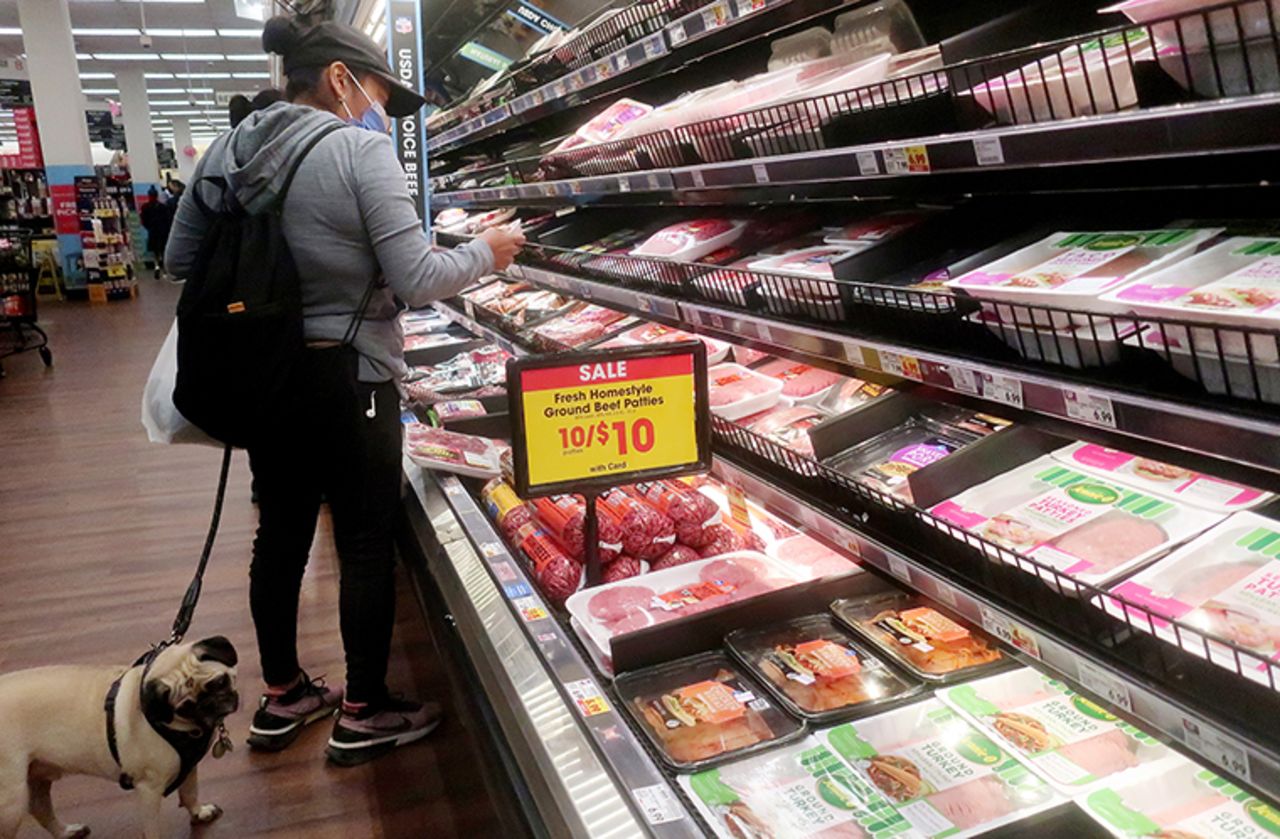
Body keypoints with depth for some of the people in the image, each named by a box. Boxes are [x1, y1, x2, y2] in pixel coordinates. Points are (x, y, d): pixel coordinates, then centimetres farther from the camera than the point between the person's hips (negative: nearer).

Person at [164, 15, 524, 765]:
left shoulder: (228, 150, 4)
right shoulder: (359, 149, -15)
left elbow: (181, 259, 11)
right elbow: (416, 281, -18)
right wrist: (485, 254, -1)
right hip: (346, 380, -7)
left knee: (282, 533, 18)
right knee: (367, 543, 7)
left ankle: (282, 696, 35)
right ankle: (364, 715, 22)